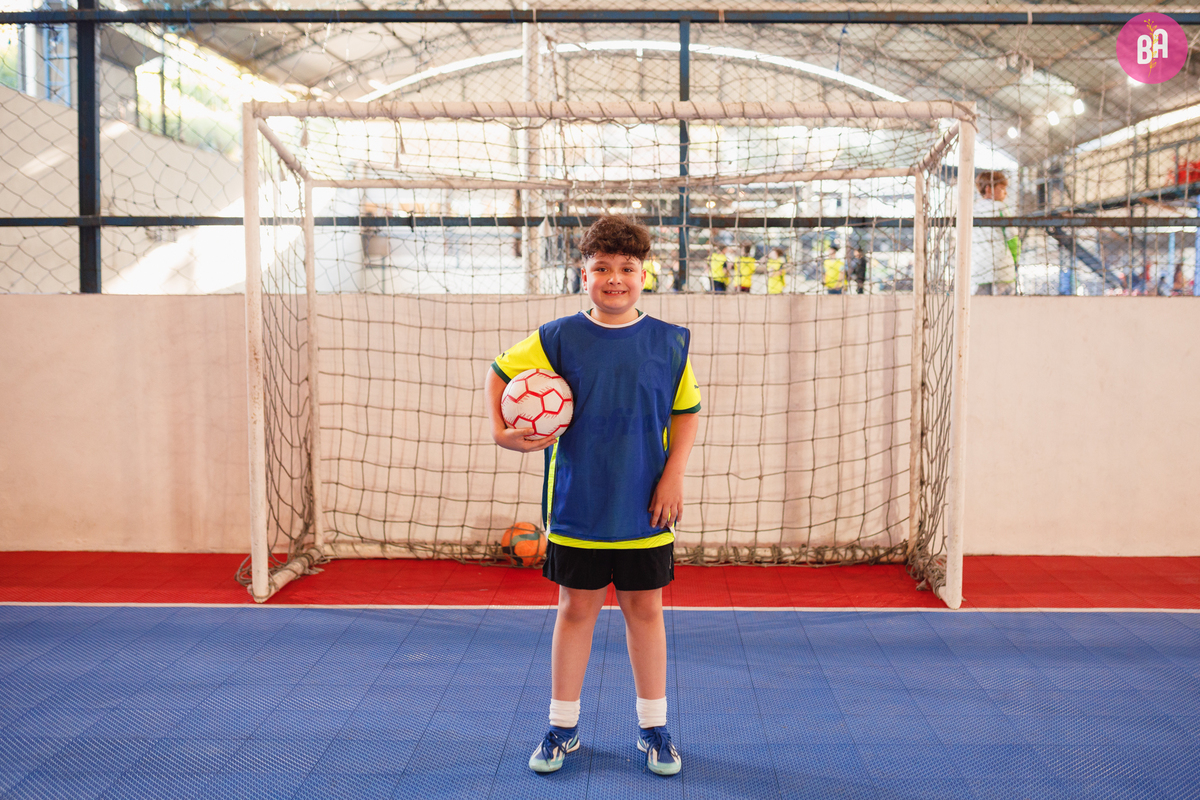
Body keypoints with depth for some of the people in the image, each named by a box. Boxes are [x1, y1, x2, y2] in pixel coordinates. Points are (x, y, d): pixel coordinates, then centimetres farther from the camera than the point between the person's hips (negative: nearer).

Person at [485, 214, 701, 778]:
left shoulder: (670, 342, -1)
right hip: (576, 507, 0)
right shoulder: (558, 339, -4)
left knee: (645, 610, 10)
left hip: (645, 509, 1)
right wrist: (501, 432, -8)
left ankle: (654, 727, 26)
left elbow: (686, 412, 7)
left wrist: (674, 476, -2)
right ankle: (563, 727, 25)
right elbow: (498, 374, 7)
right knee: (576, 609, 9)